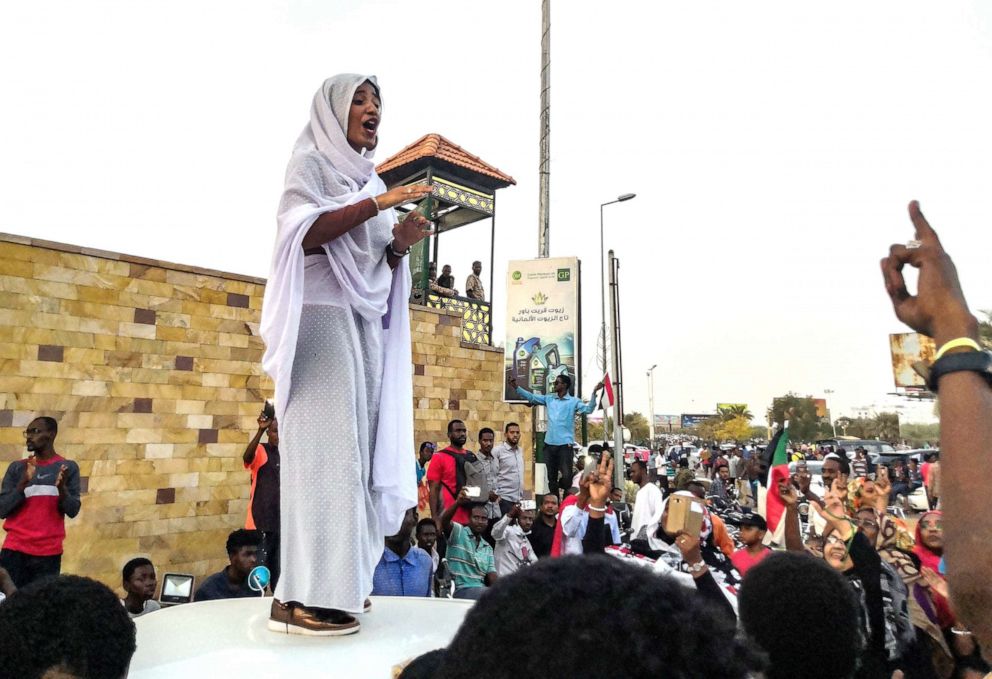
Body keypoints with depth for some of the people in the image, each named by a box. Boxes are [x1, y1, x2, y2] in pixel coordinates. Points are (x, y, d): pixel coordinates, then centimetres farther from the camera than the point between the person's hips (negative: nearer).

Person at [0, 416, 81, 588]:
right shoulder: (17, 467, 7)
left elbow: (72, 511, -1)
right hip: (14, 550, 1)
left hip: (49, 552, -1)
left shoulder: (68, 467, 3)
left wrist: (62, 488, -19)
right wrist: (23, 483, -15)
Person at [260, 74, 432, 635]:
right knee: (323, 444, -13)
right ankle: (301, 596, -8)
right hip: (323, 315, -7)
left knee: (355, 445, 3)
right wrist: (376, 204, -17)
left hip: (367, 324, 7)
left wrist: (400, 245, 1)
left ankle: (340, 581, 11)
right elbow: (303, 234, -13)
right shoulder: (310, 161, 4)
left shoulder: (372, 179, 23)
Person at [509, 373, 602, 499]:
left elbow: (588, 409, -14)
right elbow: (531, 397, 13)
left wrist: (594, 393, -26)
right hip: (549, 444, 5)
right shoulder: (549, 398, 12)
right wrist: (516, 387, 5)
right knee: (551, 477, 12)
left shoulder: (573, 401, -1)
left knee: (566, 476, -9)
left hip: (565, 444, -5)